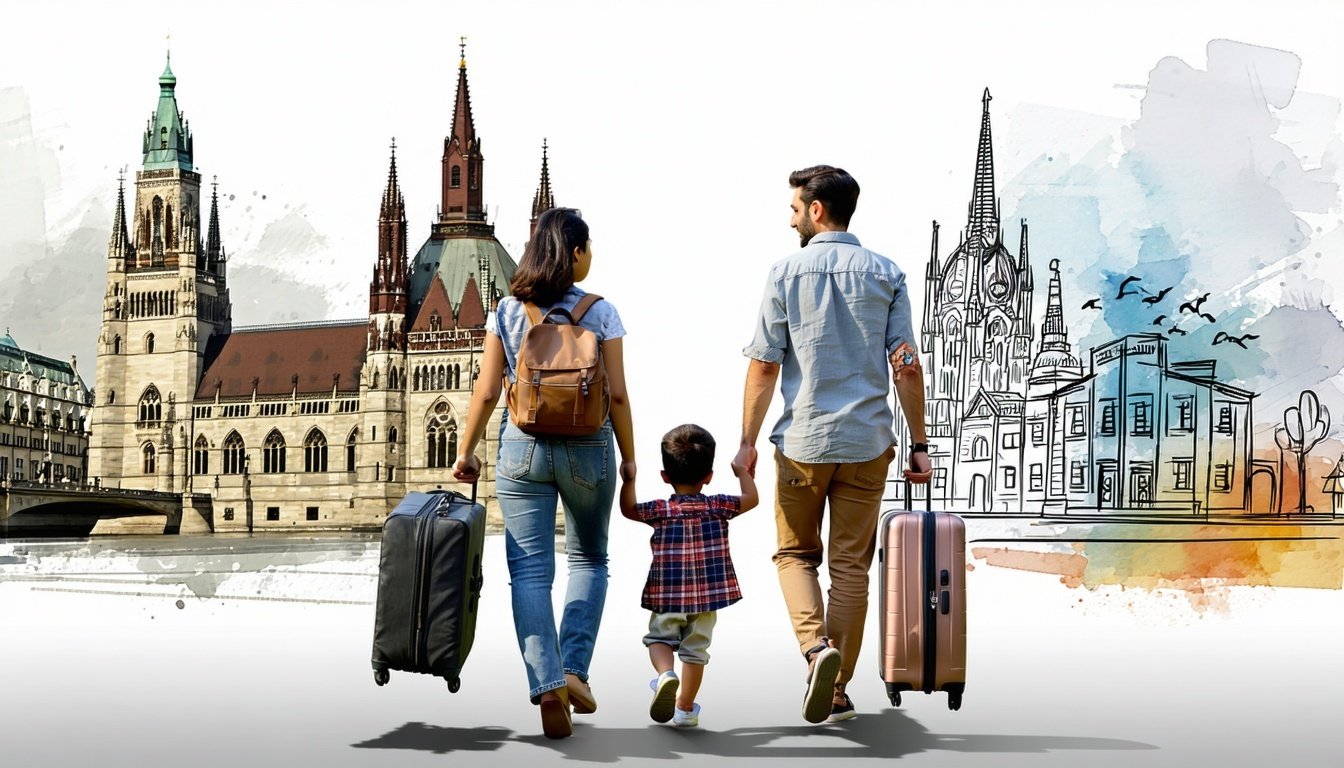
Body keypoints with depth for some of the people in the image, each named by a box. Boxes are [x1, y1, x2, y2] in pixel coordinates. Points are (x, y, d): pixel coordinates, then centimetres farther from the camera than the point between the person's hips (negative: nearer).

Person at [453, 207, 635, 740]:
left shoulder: (507, 312, 2)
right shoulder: (600, 313, -3)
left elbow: (486, 391, 1)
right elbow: (617, 395, -4)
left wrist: (466, 452, 10)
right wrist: (628, 457, 7)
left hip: (522, 450, 1)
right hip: (587, 450, 0)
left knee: (530, 572, 1)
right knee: (589, 560, 19)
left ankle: (547, 683, -12)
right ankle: (573, 669, 5)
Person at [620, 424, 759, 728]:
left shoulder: (659, 510, -4)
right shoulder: (717, 507, -3)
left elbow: (628, 509, 13)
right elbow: (751, 497, 11)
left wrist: (628, 479, 20)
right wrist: (741, 471, 22)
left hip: (667, 595, -1)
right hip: (707, 596, 1)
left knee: (659, 637, 16)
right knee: (695, 649, 11)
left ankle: (665, 675, -13)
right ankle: (685, 708, 14)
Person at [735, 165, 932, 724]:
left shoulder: (786, 274, -3)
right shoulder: (886, 275, 3)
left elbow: (764, 366, -4)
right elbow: (907, 367, -1)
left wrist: (748, 441, 3)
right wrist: (919, 443, 5)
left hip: (802, 440, -2)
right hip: (867, 442, 2)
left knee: (795, 553, 14)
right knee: (851, 564, 9)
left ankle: (816, 646, -11)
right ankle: (837, 690, 12)